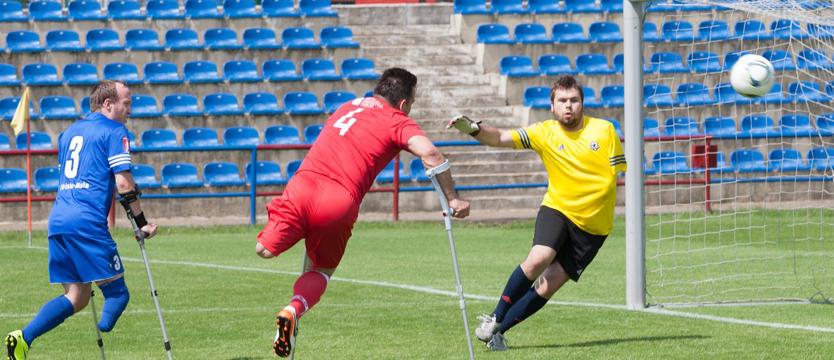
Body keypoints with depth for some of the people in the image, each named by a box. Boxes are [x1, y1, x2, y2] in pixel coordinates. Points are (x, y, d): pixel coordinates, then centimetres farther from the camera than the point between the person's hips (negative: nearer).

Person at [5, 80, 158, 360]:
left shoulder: (70, 132, 23)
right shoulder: (113, 131, -1)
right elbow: (123, 183, -7)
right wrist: (142, 223, 1)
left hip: (58, 221, 8)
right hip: (88, 223, -8)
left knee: (77, 298, 10)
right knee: (117, 294, -1)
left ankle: (24, 337, -6)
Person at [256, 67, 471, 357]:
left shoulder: (349, 107, 26)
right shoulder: (398, 122, 8)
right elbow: (428, 152, -9)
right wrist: (452, 198, -5)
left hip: (302, 186, 3)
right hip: (340, 205, -3)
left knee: (265, 250, 16)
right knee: (321, 272, 14)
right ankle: (294, 309, -11)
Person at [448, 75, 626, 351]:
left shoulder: (604, 130, -2)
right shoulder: (544, 133, -3)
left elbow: (621, 172, 6)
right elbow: (501, 138, -13)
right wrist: (473, 129, -31)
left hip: (593, 225, 0)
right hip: (557, 208, 0)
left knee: (548, 286, -6)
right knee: (538, 259, -27)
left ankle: (498, 330, 6)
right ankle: (495, 318, -9)